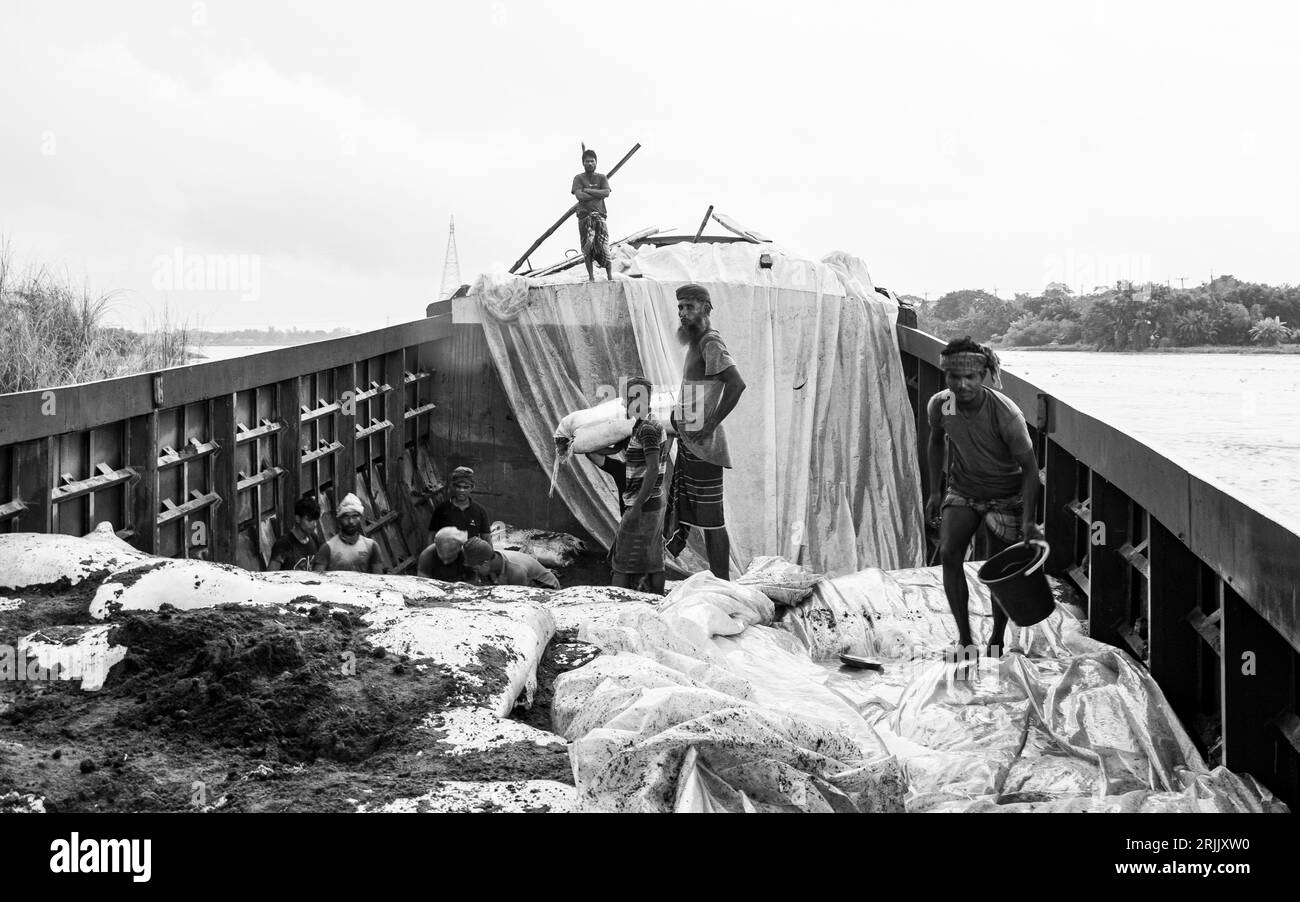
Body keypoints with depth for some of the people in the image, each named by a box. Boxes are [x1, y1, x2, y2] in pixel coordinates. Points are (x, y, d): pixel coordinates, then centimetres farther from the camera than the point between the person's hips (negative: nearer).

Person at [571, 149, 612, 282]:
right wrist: (598, 194, -6)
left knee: (604, 246, -5)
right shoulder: (578, 178, 7)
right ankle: (591, 276, 4)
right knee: (587, 246, -4)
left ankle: (609, 275, 2)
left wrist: (587, 190, -7)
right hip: (584, 215, -1)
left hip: (600, 215, 1)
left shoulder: (601, 178, 12)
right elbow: (579, 195, -8)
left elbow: (606, 193, -5)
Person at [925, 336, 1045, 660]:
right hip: (962, 491, 3)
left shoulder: (1005, 413, -28)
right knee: (948, 554, -17)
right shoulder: (939, 406, -15)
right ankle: (964, 639, -8)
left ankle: (997, 640, 21)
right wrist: (934, 491, 9)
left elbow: (1029, 466, -20)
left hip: (1004, 496, -3)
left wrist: (1028, 520, -26)